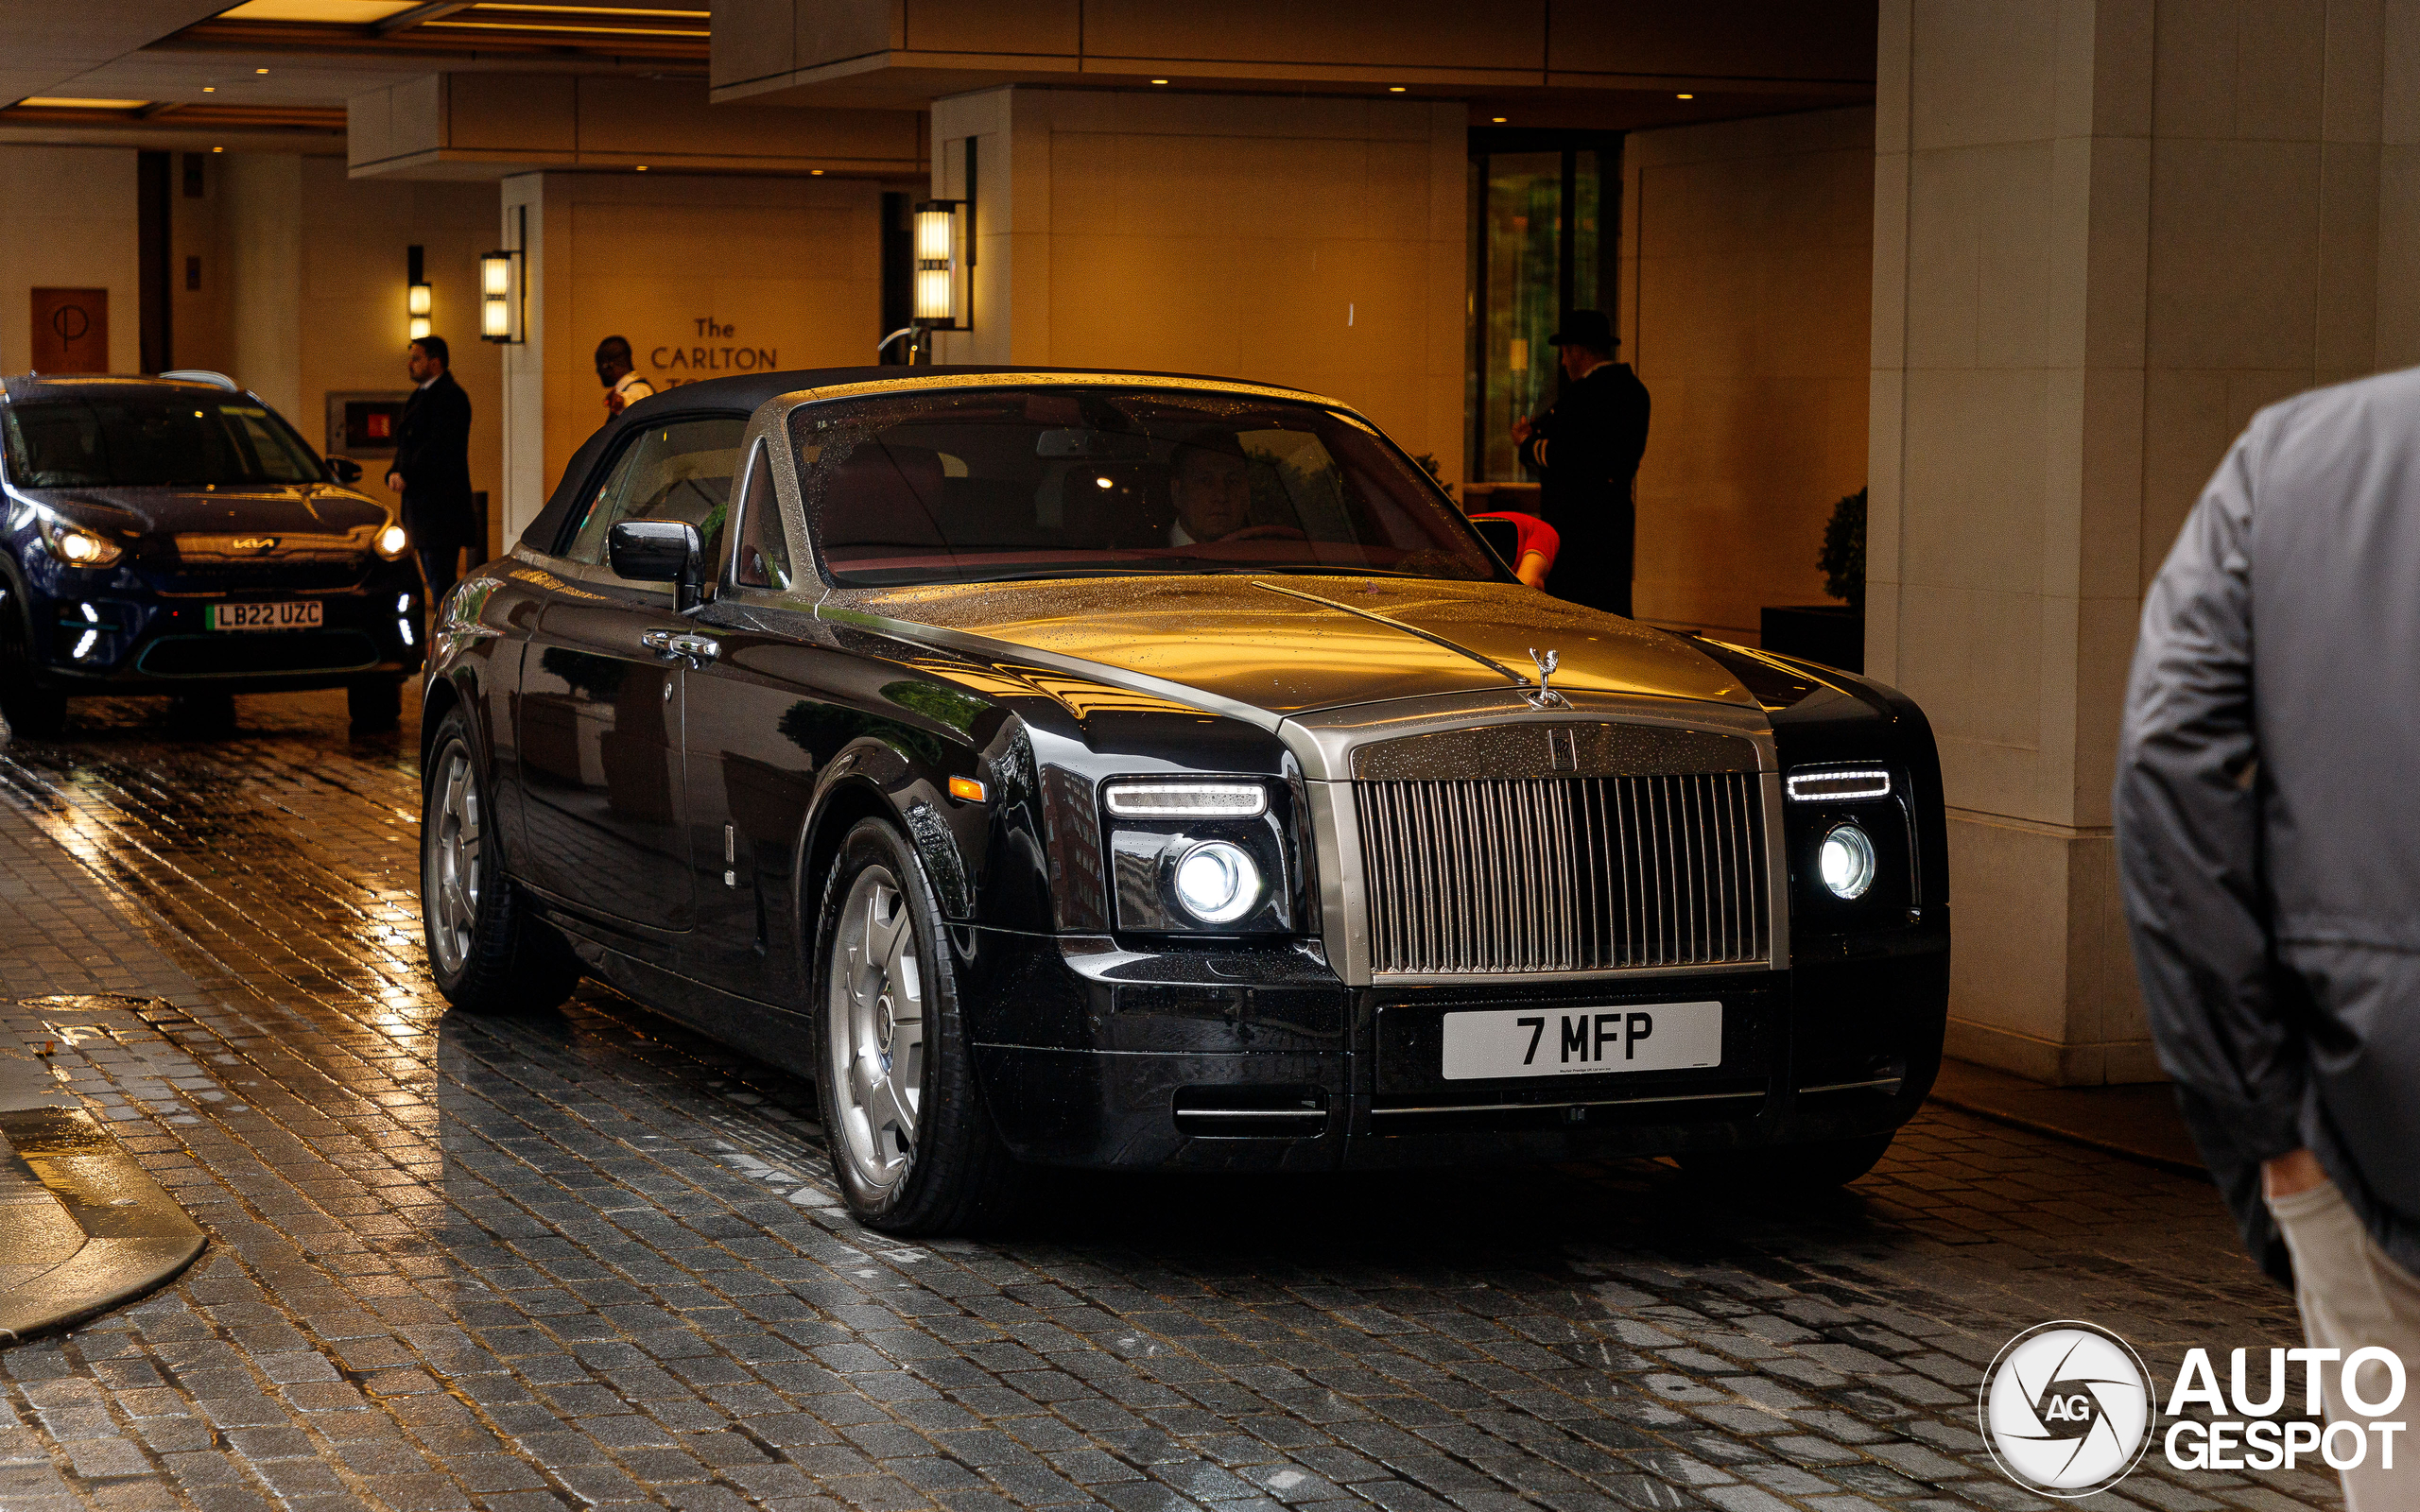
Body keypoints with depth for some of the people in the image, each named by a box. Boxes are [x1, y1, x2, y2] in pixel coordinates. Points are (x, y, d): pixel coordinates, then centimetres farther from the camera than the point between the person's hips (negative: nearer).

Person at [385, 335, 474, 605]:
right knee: (434, 576, 11)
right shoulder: (419, 396, 20)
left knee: (440, 579, -11)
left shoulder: (450, 396, -11)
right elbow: (405, 443, 20)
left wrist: (405, 476, -16)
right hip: (420, 502, 10)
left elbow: (438, 446, -19)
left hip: (441, 502, -10)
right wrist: (395, 473, 1)